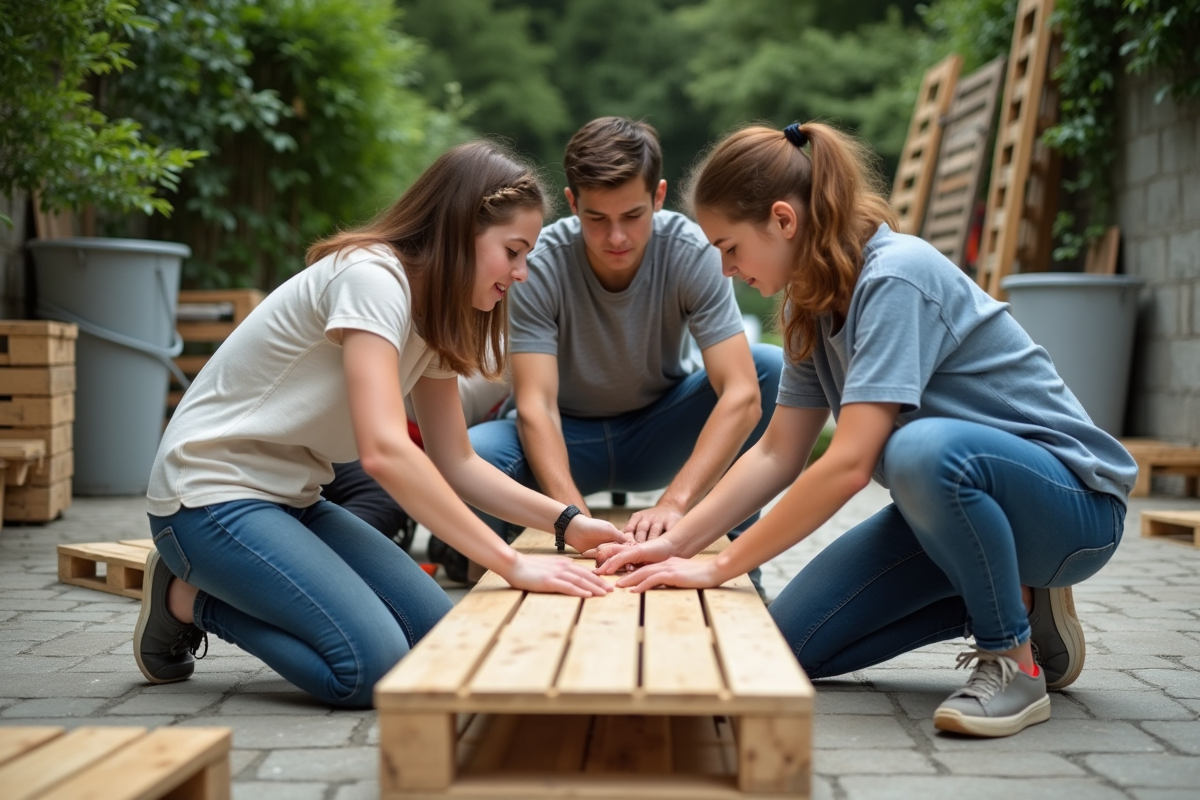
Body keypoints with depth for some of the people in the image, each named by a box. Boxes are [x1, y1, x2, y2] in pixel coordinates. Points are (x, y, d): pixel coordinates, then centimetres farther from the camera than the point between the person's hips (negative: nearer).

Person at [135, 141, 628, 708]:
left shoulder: (434, 310, 6)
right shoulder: (372, 278, -22)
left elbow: (456, 463, 8)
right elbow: (384, 452, -34)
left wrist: (568, 523, -5)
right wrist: (512, 564, -33)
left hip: (292, 499, 9)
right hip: (210, 492, -9)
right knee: (370, 668, -22)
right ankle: (187, 600, 1)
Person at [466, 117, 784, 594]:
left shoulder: (690, 252, -23)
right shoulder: (541, 264, -24)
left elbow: (742, 393, -31)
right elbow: (535, 406, -30)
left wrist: (673, 503, -43)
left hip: (660, 434, 1)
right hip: (568, 437, 0)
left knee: (774, 368, -25)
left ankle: (732, 547, -11)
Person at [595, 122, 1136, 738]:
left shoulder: (895, 278, -25)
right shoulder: (817, 303, 3)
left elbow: (849, 464, -31)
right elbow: (776, 455, 4)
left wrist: (719, 568, -26)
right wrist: (675, 543, -7)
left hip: (1070, 501, -8)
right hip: (951, 502, 9)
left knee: (924, 449, -41)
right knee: (791, 643, -2)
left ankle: (1015, 662, -17)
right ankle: (1015, 603, 12)